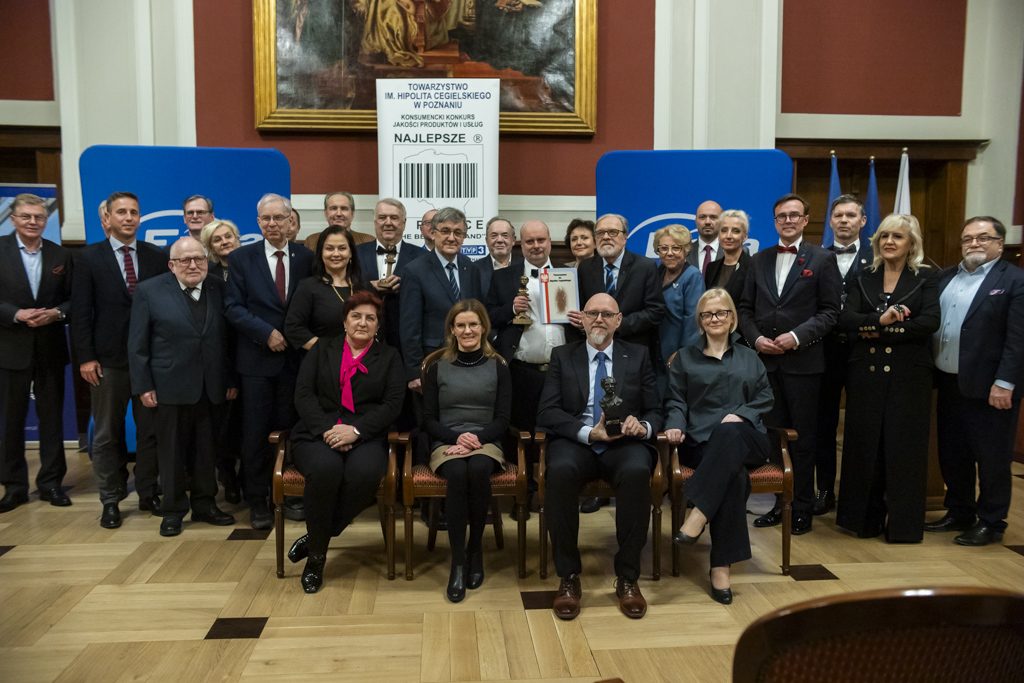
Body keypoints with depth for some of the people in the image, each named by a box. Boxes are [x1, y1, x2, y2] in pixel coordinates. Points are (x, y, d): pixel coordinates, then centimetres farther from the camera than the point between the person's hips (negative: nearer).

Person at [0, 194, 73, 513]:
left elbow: (72, 299, 6)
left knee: (52, 417, 8)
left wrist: (56, 313, -12)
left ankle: (51, 482, 19)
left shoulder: (60, 255, 7)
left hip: (50, 348, 2)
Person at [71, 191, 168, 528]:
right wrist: (86, 357, -8)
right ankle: (111, 500, 18)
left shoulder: (156, 256, 5)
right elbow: (81, 311, -2)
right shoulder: (89, 257, 1)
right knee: (107, 434, 8)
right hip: (108, 359, -1)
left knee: (150, 430, 8)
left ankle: (148, 493, 22)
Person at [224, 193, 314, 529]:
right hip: (257, 358, -1)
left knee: (290, 429, 7)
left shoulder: (306, 257, 5)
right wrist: (267, 333, -13)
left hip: (296, 356, 1)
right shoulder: (242, 257, 2)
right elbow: (233, 307, -3)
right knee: (256, 432, 3)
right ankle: (257, 501, 14)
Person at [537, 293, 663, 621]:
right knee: (560, 471, -35)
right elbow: (547, 412, 1)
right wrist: (588, 432, -15)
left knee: (637, 471, -35)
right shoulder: (563, 356, 13)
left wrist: (643, 427, -15)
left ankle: (628, 578, -19)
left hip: (624, 444, 0)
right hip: (576, 442, 0)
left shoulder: (638, 356, 15)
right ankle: (568, 576, -20)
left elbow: (655, 411, 10)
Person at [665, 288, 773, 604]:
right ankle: (721, 565, -35)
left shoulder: (749, 358, 26)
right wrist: (674, 425, -9)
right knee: (734, 476, -36)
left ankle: (698, 516, -45)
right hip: (700, 441, -1)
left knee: (730, 432, -40)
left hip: (745, 439, 1)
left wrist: (740, 414, -7)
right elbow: (676, 401, 14)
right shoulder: (684, 358, 23)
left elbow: (765, 398, 14)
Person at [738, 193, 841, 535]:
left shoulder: (822, 259, 1)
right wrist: (756, 338, -5)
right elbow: (746, 308, 12)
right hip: (766, 362, 4)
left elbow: (830, 311, -4)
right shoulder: (759, 260, 13)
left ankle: (802, 508, 15)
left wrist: (797, 336, -15)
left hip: (803, 362, -3)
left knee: (803, 437, 4)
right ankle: (778, 503, 19)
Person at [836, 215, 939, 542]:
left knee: (904, 446, 2)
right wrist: (880, 319, -22)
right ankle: (869, 517, 18)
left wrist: (881, 330, -13)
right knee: (865, 443, 5)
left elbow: (930, 322, -12)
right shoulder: (863, 279, 10)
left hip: (908, 375, -2)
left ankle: (903, 522, 13)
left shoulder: (925, 279, 4)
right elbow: (846, 318, -5)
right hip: (866, 372, 2)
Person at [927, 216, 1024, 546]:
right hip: (949, 384, 6)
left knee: (992, 459, 5)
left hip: (989, 389, -6)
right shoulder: (945, 277, 13)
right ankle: (959, 513, 30)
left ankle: (991, 523, 18)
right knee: (952, 455, 15)